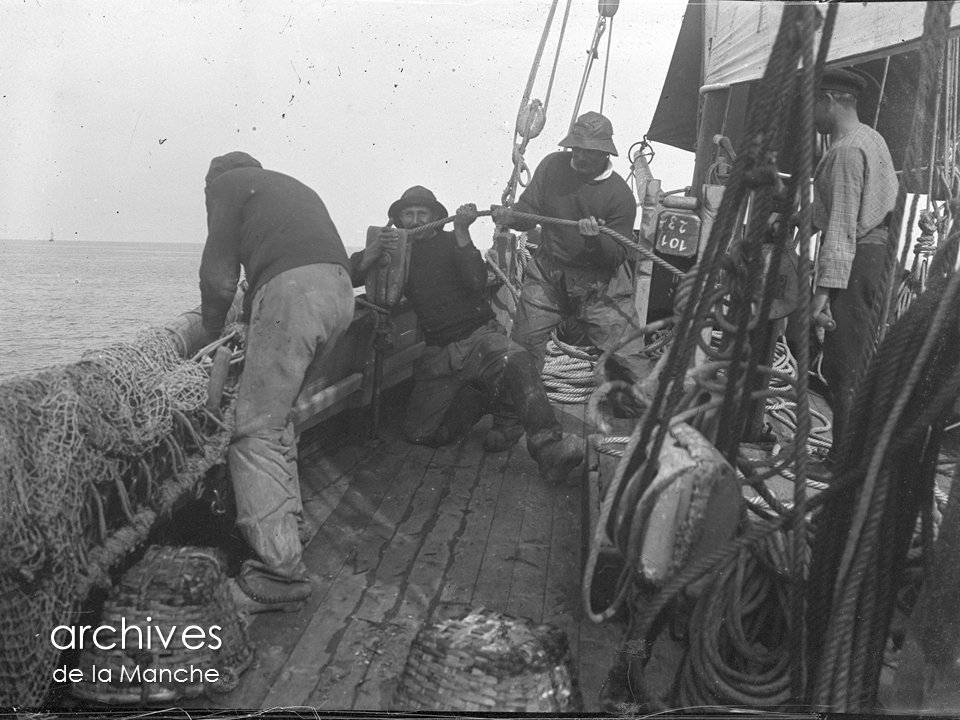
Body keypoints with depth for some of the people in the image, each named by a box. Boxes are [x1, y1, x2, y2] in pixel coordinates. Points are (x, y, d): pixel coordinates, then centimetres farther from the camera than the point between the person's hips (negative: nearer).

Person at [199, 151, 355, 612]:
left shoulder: (226, 183, 15)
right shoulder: (290, 186, 37)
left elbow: (219, 272, 7)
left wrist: (211, 330, 21)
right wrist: (251, 322, 34)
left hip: (293, 289, -8)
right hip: (340, 288, 8)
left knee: (256, 432, -6)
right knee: (276, 418, 22)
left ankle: (281, 571, -13)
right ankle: (285, 530, 24)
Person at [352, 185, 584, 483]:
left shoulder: (451, 242, 6)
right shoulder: (398, 250, 13)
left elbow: (477, 282, -13)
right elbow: (351, 277, 2)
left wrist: (461, 232, -20)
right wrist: (375, 250, -16)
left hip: (479, 335, -3)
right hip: (438, 352, 3)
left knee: (516, 360, -39)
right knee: (418, 432, -13)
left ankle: (548, 447, -44)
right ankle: (483, 396, 9)